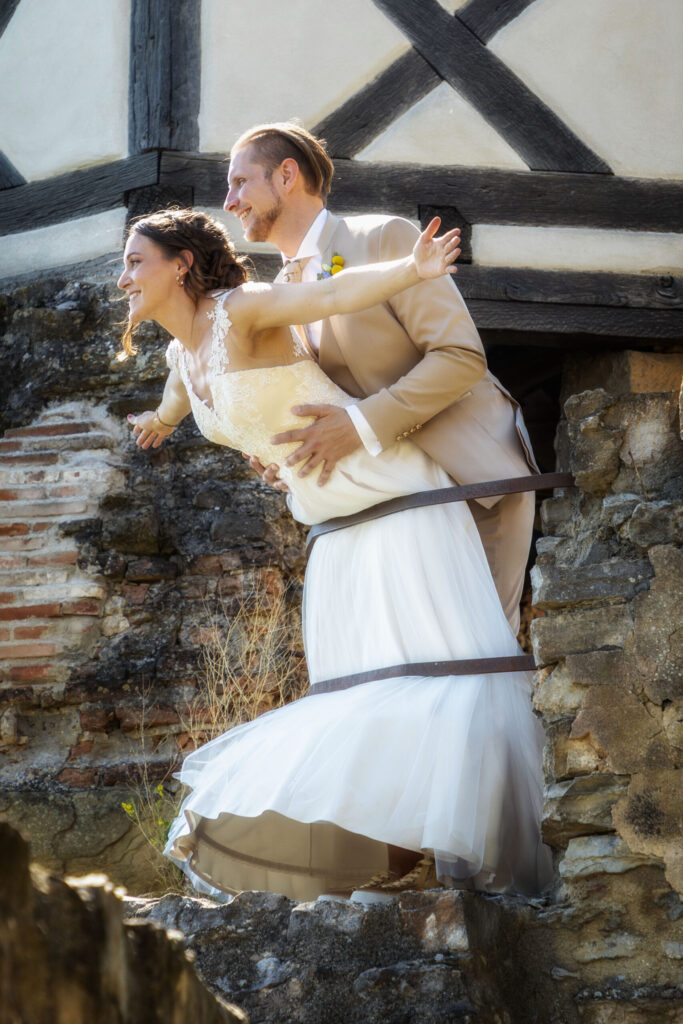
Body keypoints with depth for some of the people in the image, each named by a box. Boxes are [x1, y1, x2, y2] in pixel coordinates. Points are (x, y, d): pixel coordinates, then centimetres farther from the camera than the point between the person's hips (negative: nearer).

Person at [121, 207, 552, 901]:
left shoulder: (243, 308, -12)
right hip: (340, 536, 8)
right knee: (358, 717, -1)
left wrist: (413, 270, -50)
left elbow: (334, 293, -31)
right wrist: (159, 421, 60)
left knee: (457, 695, -17)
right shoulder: (183, 354, 11)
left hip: (402, 505, -8)